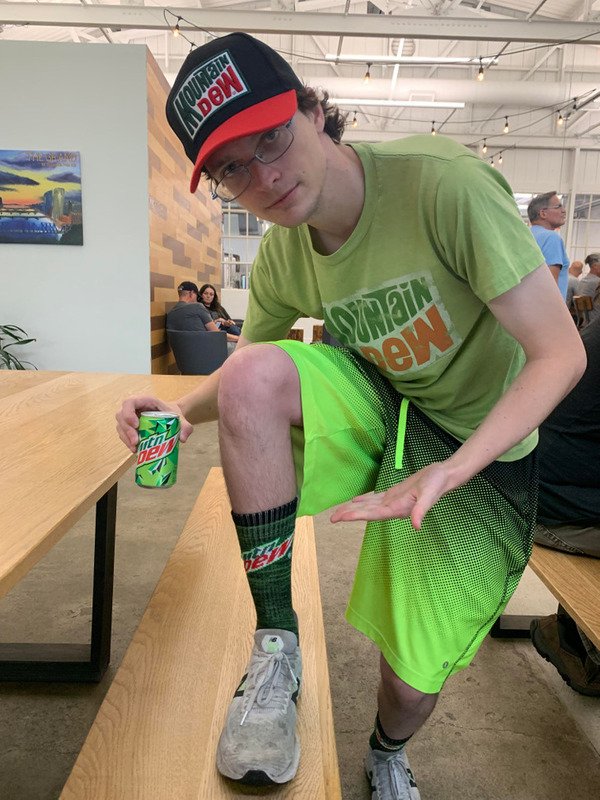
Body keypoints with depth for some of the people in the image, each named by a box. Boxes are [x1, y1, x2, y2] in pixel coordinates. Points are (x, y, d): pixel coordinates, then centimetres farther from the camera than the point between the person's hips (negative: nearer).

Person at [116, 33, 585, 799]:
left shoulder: (443, 182, -26)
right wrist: (184, 411, -17)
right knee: (254, 376, -29)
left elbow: (561, 353, -25)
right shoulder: (280, 260, -9)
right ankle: (276, 643, -12)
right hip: (380, 403, 3)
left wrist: (447, 472, -36)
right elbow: (245, 372, 5)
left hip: (480, 443, -2)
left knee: (416, 673, 3)